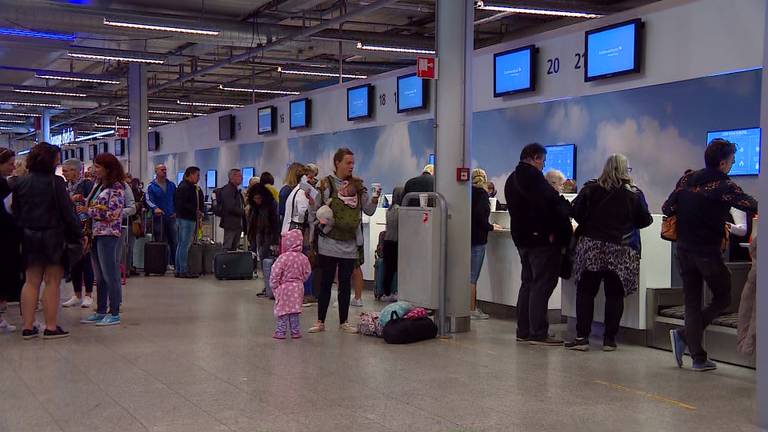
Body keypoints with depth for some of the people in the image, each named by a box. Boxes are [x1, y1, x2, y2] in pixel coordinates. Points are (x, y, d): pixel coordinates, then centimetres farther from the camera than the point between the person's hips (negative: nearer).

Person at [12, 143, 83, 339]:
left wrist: (23, 231, 15)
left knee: (31, 281, 11)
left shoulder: (20, 183, 4)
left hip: (29, 237, 6)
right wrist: (79, 234, -5)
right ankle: (51, 327, 4)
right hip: (53, 237, -6)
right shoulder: (55, 182, -14)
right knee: (52, 282, 1)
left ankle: (28, 327, 12)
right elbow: (67, 211, -13)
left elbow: (16, 212, 8)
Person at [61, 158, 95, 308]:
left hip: (83, 228, -7)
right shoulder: (66, 186, 12)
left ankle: (88, 295, 7)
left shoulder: (86, 184, -8)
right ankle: (77, 295, 17)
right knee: (73, 262, 9)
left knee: (85, 261, -1)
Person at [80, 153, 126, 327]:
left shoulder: (116, 187, -10)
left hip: (109, 235, -9)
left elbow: (112, 213, -16)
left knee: (111, 275, -4)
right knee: (99, 277, 12)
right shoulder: (98, 185, 16)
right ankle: (100, 312, 19)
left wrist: (89, 210, -10)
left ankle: (114, 314, 1)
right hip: (96, 234, 9)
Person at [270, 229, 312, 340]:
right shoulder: (303, 258, -2)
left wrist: (274, 285, -3)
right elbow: (307, 273, 7)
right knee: (295, 311, 14)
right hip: (298, 287, 5)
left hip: (284, 287, -5)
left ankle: (281, 332, 7)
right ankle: (295, 331, 17)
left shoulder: (283, 257, -18)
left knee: (283, 310, 4)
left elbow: (275, 273, -16)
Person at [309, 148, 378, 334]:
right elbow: (314, 211, -1)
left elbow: (368, 210, 7)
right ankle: (320, 322, 11)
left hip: (349, 243, 3)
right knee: (326, 282, 3)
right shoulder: (325, 184, -2)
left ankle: (344, 322, 16)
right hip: (329, 242, -3)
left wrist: (374, 200, -10)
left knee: (345, 283, 8)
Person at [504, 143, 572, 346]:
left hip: (521, 236, 10)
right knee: (543, 284, -7)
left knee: (528, 283, 14)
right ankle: (538, 333, -7)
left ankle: (524, 331, 16)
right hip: (541, 237, -10)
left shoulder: (512, 179, 17)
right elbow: (547, 202, -21)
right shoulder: (532, 175, -14)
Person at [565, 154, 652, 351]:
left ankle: (582, 337, 2)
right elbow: (645, 220, 5)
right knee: (614, 295, 6)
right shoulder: (635, 194, 0)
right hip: (621, 251, 0)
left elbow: (576, 211, 0)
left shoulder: (591, 189, 1)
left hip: (591, 247, 0)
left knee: (586, 291, 5)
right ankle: (609, 339, 8)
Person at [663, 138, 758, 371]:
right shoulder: (723, 186, -13)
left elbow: (667, 208, 7)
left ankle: (698, 358, 5)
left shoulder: (686, 180, 5)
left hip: (684, 250, 6)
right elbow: (752, 206, -22)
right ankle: (684, 335, -4)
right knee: (722, 299, 11)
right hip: (708, 253, -6)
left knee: (692, 302, 9)